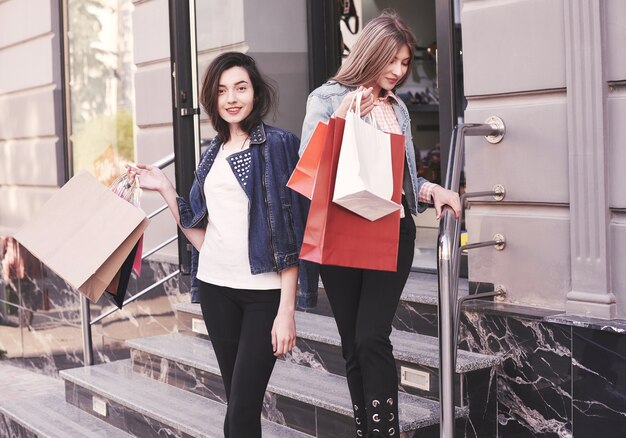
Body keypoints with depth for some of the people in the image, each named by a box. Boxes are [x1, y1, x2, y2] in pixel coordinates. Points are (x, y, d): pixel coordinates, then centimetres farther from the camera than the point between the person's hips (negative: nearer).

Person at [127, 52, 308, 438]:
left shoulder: (276, 144, -5)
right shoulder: (213, 153, 13)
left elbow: (288, 232, -9)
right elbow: (201, 234, 13)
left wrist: (287, 309, -14)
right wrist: (164, 188, 6)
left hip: (264, 290, -5)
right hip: (216, 286, 6)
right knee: (237, 402, 10)